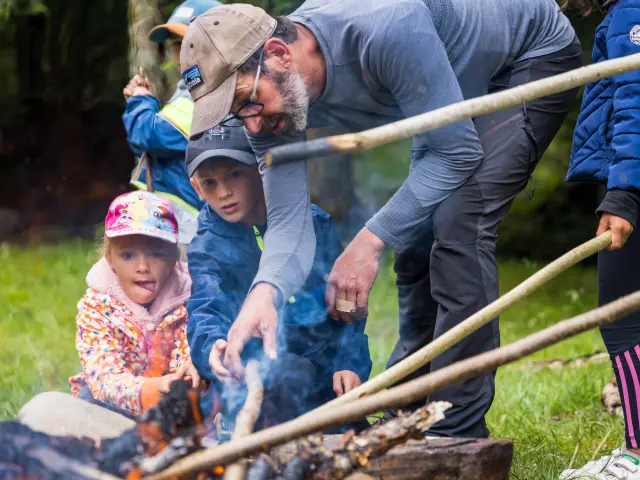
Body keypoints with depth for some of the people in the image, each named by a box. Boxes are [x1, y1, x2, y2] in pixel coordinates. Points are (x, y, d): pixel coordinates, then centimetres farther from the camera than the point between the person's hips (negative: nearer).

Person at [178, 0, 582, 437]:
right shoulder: (272, 100, -17)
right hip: (466, 85, 8)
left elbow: (457, 152, -31)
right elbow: (290, 221, -18)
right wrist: (264, 293, -39)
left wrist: (371, 240, -32)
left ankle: (460, 434, -18)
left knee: (458, 224, -22)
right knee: (416, 237, 8)